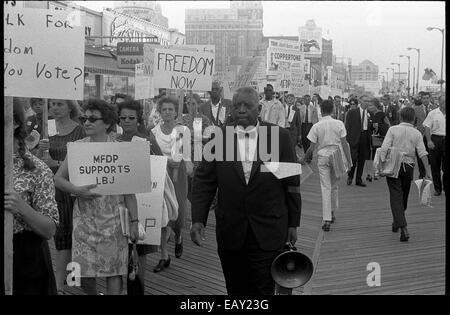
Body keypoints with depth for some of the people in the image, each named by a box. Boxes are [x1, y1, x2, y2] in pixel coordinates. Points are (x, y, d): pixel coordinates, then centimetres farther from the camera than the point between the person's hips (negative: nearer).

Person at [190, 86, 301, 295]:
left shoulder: (279, 136, -2)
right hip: (230, 233, 2)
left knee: (263, 290, -3)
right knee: (235, 290, 14)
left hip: (268, 234, -2)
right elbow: (203, 182, 1)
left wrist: (293, 223, 5)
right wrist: (198, 220, -9)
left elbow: (292, 182, 3)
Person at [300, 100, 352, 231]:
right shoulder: (339, 124, -3)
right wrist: (349, 159, 2)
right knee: (334, 186, 18)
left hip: (323, 157, -1)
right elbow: (344, 143, -5)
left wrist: (304, 159, 10)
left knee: (325, 188, -1)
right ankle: (332, 213, 31)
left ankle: (327, 220, -7)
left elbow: (312, 147, -4)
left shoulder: (317, 126, -6)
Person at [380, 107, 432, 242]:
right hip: (409, 166, 2)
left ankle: (403, 228, -18)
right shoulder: (417, 133, 2)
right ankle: (397, 222, 36)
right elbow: (422, 153, -4)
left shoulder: (393, 129, -2)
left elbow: (384, 149, -11)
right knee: (404, 196, 18)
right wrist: (427, 171, -3)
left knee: (396, 196, -5)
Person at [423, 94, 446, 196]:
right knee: (435, 165, 5)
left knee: (445, 166, 3)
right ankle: (437, 188, 15)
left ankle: (445, 187, 18)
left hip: (445, 139, 1)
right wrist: (429, 141, -12)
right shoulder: (433, 113, 1)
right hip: (435, 139, -1)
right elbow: (427, 128, -2)